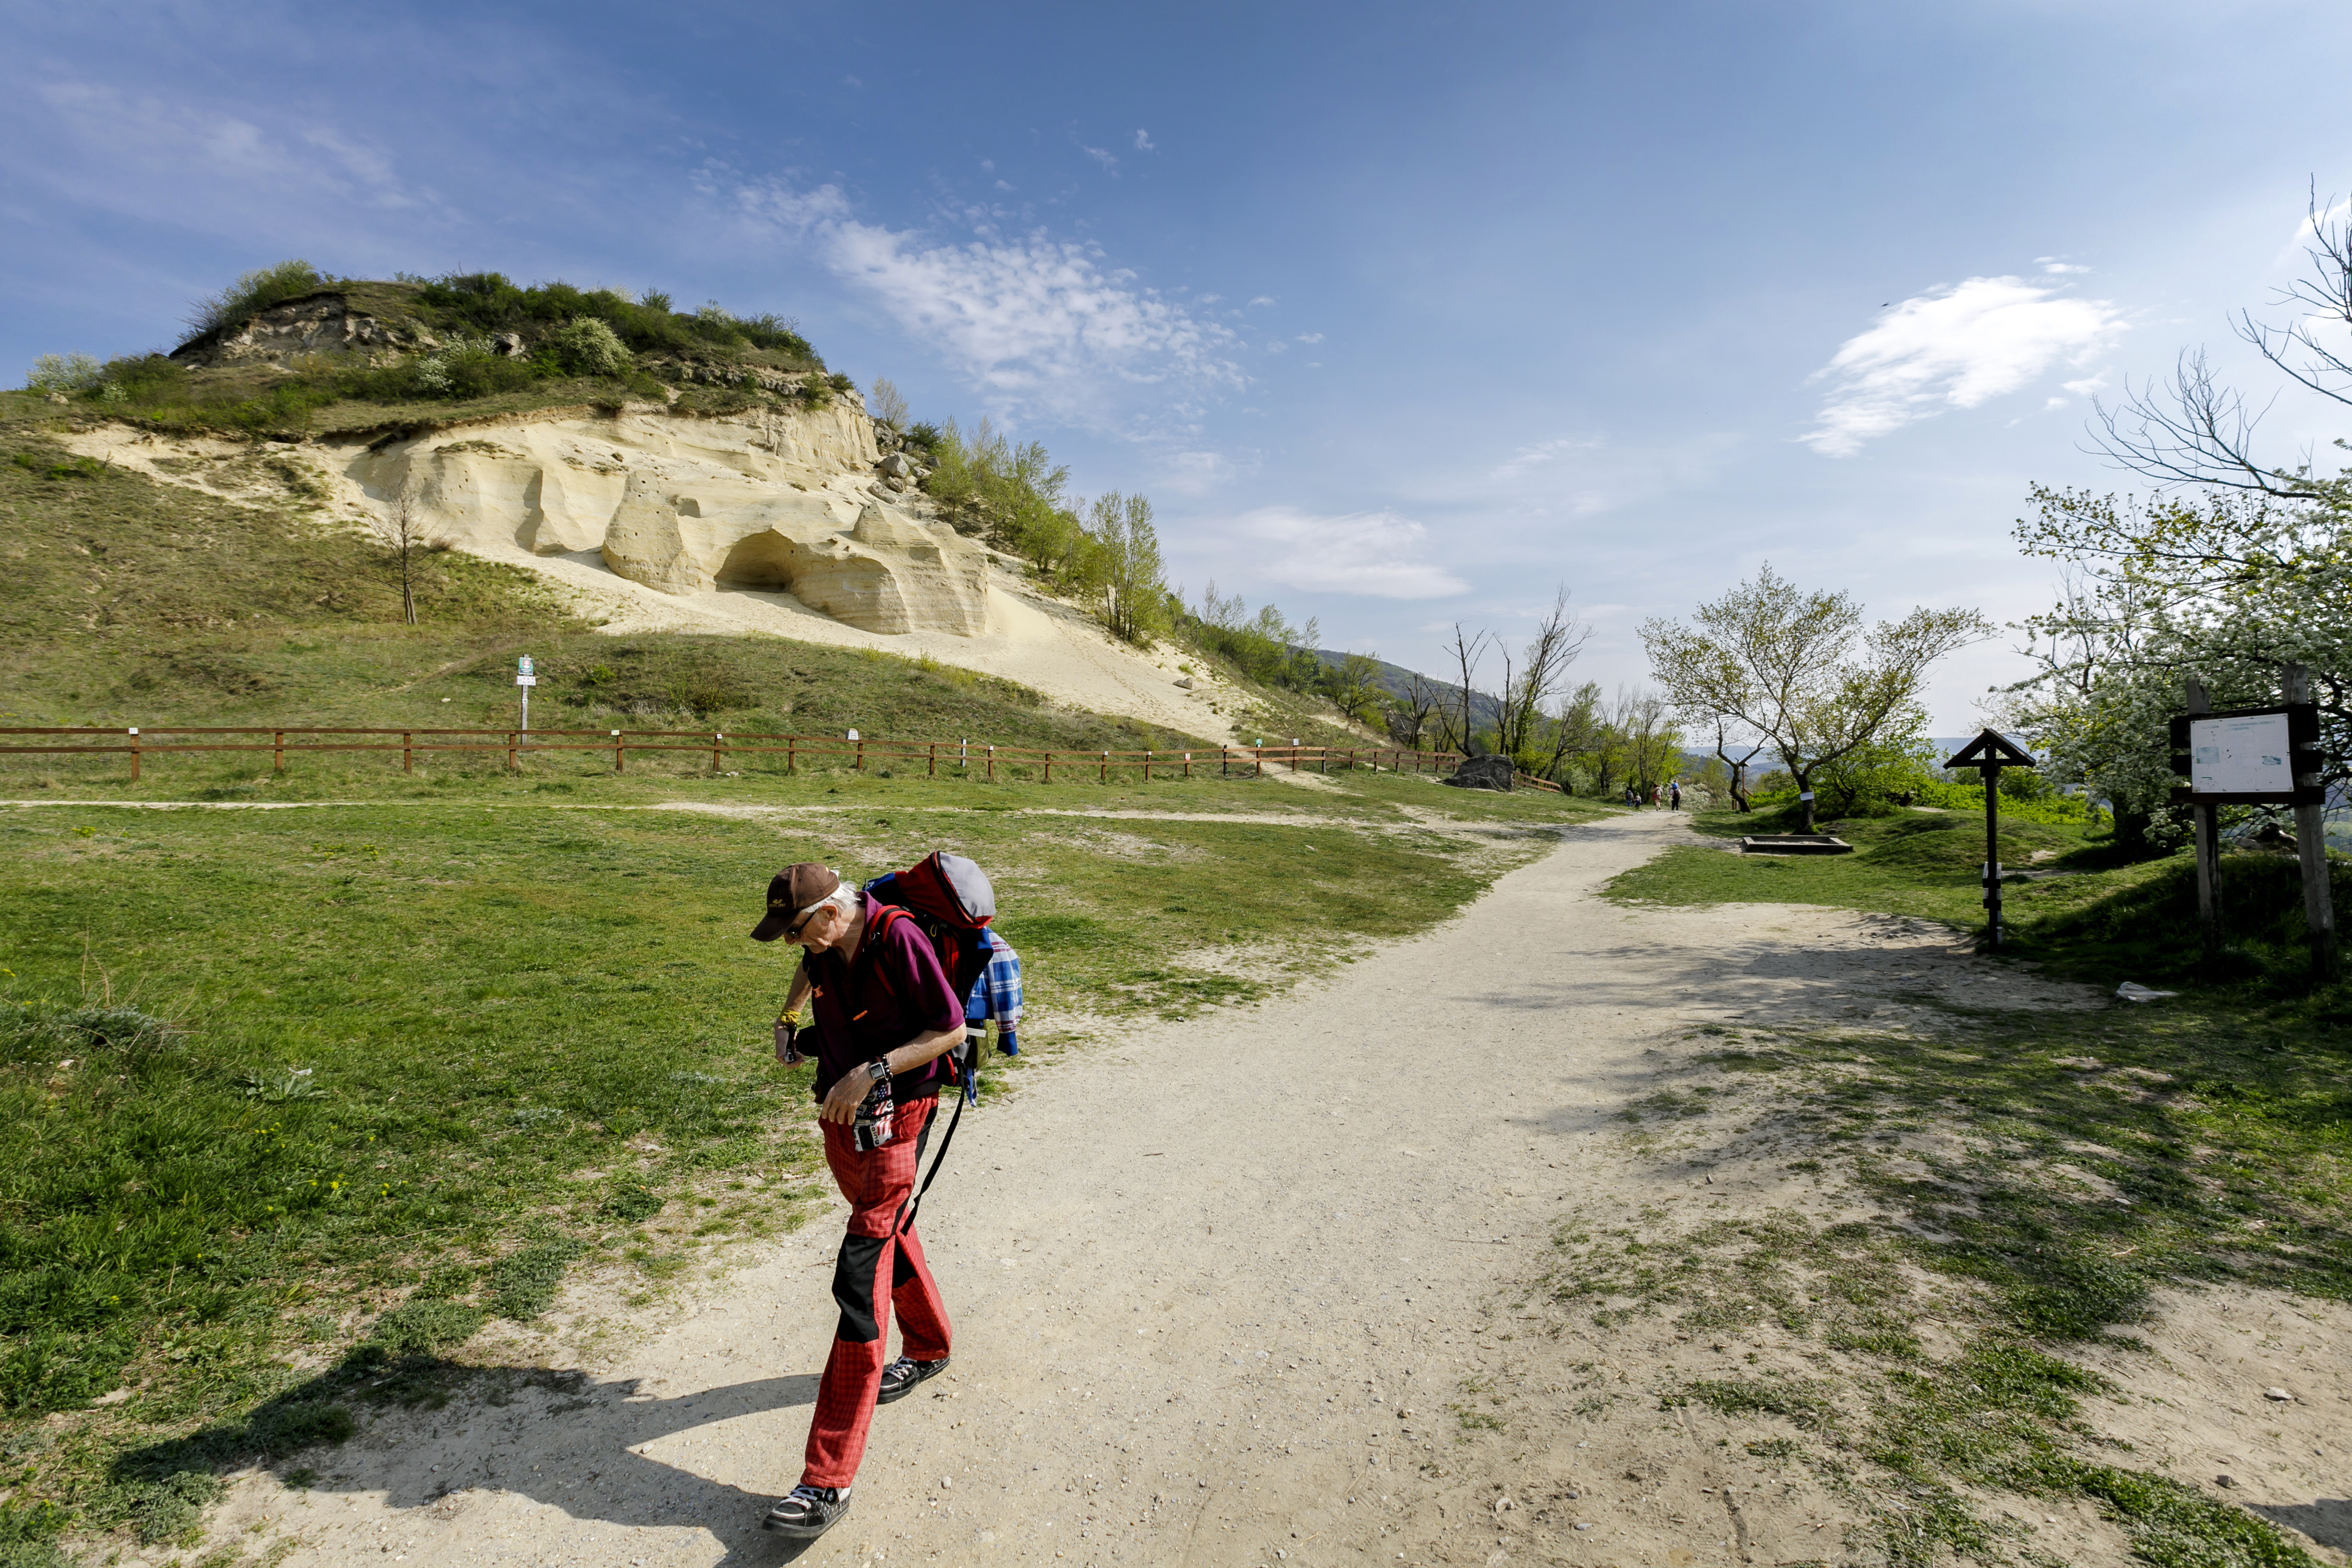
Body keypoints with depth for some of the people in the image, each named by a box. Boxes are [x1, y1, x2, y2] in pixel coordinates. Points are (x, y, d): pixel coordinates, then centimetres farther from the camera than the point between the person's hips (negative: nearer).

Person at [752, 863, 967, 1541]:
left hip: (894, 1122, -8)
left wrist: (871, 1072, -25)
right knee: (888, 1232, 25)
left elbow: (952, 1028, -21)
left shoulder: (898, 938, -24)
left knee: (858, 1277, -10)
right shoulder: (825, 943, -1)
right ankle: (929, 1348, 51)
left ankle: (829, 1481, -5)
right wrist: (787, 1018, 19)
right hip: (840, 1114, 8)